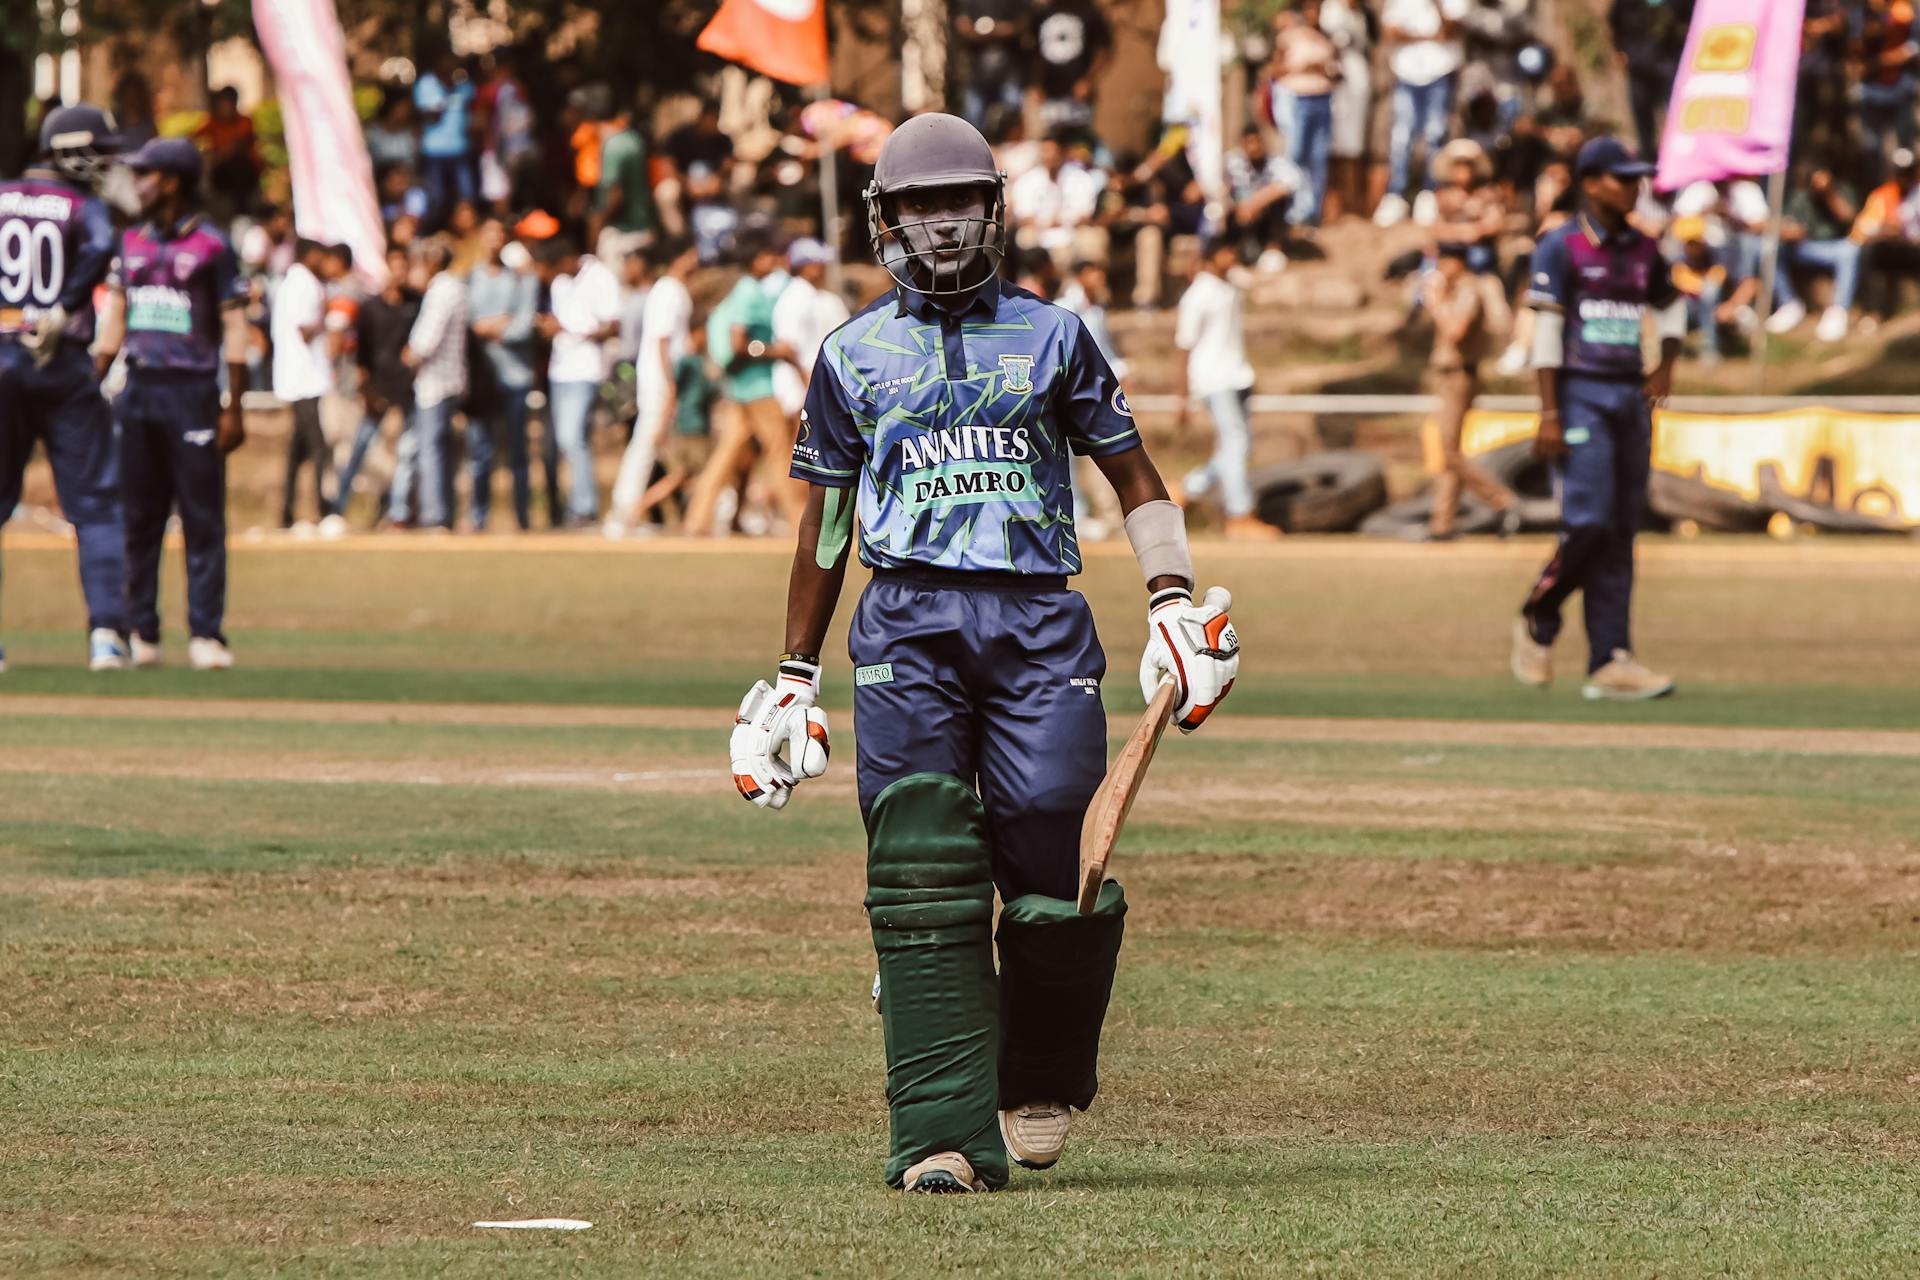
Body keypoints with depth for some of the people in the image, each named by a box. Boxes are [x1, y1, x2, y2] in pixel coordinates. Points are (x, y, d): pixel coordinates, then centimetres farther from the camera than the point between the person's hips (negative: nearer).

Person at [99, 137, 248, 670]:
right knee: (139, 518, 6)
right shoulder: (132, 243, 13)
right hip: (138, 390, 5)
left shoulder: (211, 246, -3)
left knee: (202, 517, -5)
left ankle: (206, 636, -4)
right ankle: (141, 634, 10)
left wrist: (233, 408, -9)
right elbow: (114, 320, 16)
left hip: (192, 390, -5)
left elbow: (234, 329, -4)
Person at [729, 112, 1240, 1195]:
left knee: (1054, 859, -10)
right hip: (907, 624, 0)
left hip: (1038, 619, 0)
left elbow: (1135, 477, 15)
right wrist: (796, 677, 20)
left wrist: (1176, 603, 1)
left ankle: (1041, 1086, 16)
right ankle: (947, 1135, -14)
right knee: (922, 881, -11)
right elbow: (825, 524, 20)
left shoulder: (1051, 335, 14)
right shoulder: (855, 354, 16)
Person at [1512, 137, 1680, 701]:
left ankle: (1611, 662, 2)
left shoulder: (1644, 251, 13)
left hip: (1632, 399, 6)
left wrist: (1666, 365, 14)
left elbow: (1670, 305, 31)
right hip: (1580, 395, -6)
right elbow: (1546, 332, -9)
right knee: (1588, 523, -15)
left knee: (1621, 533, 2)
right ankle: (1537, 623, 9)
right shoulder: (1561, 248, -4)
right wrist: (1549, 416, -15)